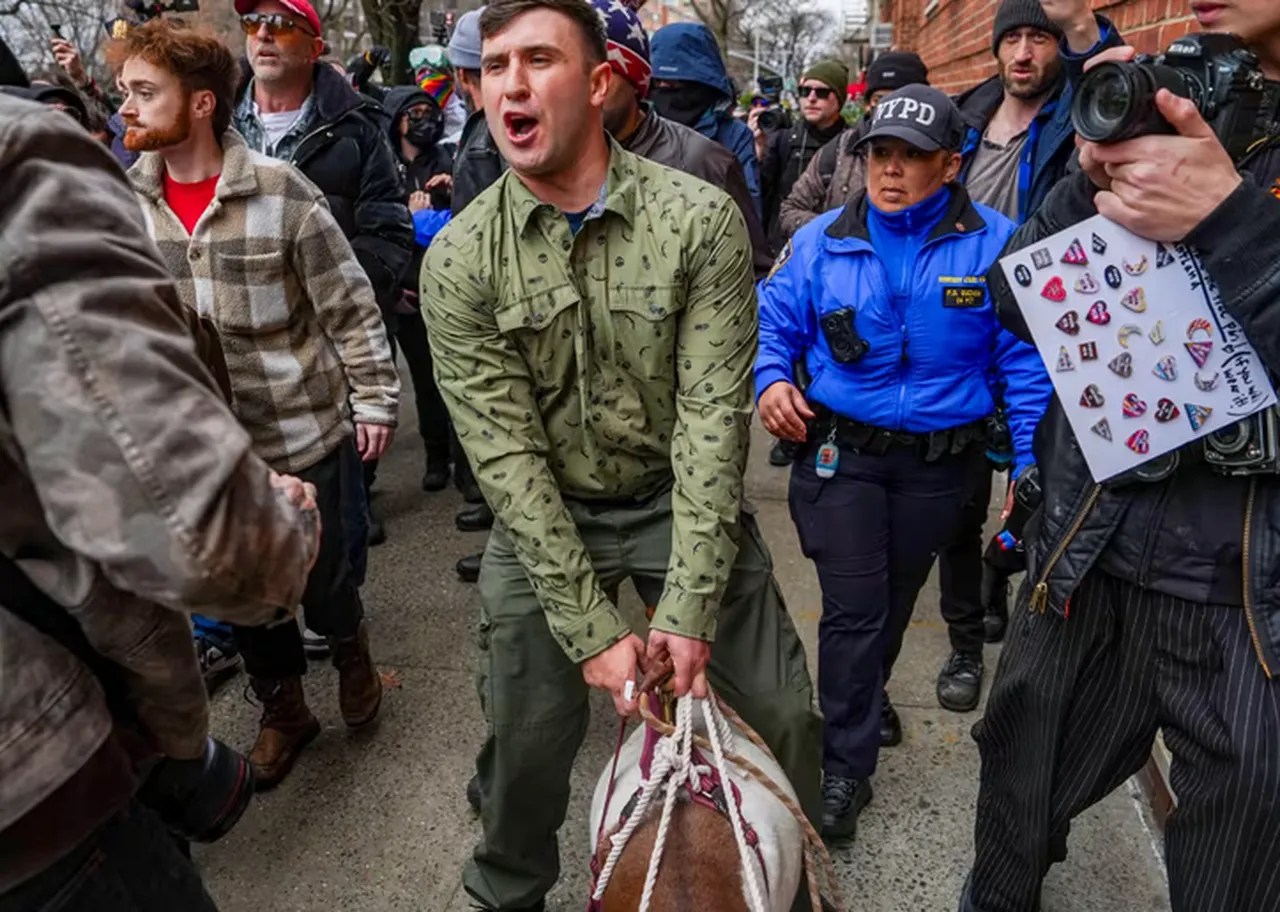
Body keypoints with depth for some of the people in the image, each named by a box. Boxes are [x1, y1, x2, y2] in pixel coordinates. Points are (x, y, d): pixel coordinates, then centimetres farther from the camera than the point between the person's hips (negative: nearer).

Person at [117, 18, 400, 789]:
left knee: (319, 575, 10)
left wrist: (375, 399, -8)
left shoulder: (280, 190, -13)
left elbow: (350, 306, -9)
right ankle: (283, 709, 39)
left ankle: (352, 652, 44)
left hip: (302, 429, -4)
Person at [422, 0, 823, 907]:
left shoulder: (701, 218, -14)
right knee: (527, 735, 5)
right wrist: (592, 627, -17)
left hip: (682, 497, 1)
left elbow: (712, 414, -17)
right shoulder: (459, 260, -12)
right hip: (544, 517, 0)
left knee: (783, 713, 5)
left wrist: (688, 606, -21)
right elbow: (505, 452, -14)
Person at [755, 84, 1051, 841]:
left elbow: (1027, 359, -6)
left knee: (895, 599, 21)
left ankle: (864, 699, 50)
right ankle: (846, 766, 14)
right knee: (854, 607, -3)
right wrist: (771, 379, -16)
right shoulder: (823, 240, -3)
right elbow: (772, 320, 4)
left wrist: (1030, 464, -11)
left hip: (940, 459, 1)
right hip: (839, 449, -1)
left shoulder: (996, 243, -7)